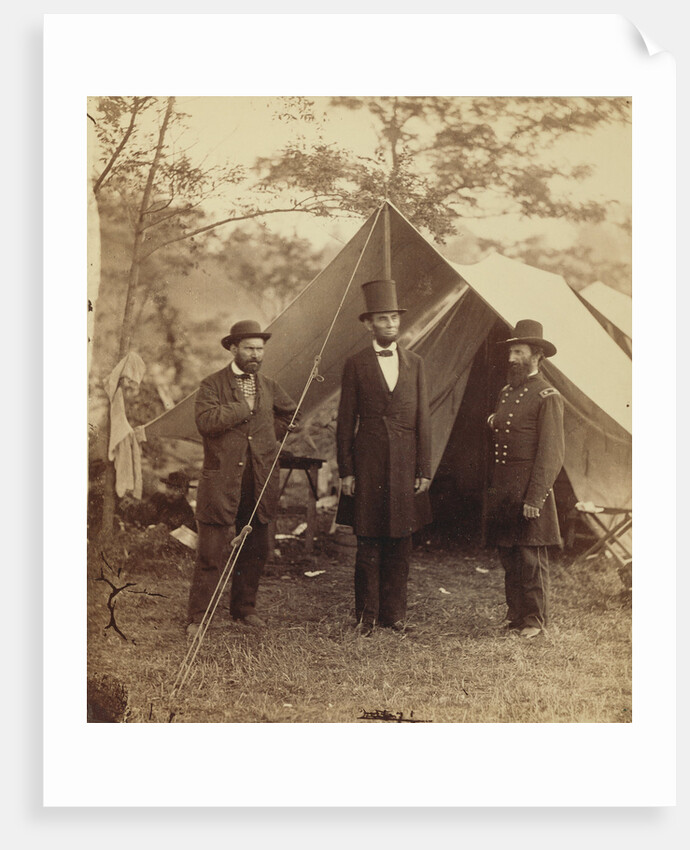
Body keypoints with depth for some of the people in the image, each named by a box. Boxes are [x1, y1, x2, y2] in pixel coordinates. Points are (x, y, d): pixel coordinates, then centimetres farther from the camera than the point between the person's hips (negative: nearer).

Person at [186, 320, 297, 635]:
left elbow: (290, 414, 29)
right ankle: (197, 618, 6)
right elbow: (206, 421, -20)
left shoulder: (269, 387, 13)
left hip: (260, 486, 5)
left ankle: (244, 608, 27)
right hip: (222, 484, -5)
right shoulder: (212, 385, -2)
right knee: (211, 553, -4)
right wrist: (245, 407, -15)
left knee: (255, 552, 11)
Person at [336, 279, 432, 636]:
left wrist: (424, 470, 3)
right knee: (368, 543, 2)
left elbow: (423, 420, 8)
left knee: (400, 544, 7)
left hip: (405, 465, 2)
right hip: (368, 464, -2)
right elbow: (345, 422, 2)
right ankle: (367, 614, 13)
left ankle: (394, 612, 17)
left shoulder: (415, 364, 9)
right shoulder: (356, 365, 2)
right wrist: (346, 472, -3)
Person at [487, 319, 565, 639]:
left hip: (529, 489, -7)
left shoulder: (547, 396, -9)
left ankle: (535, 620, 11)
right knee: (508, 558, 12)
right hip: (503, 490, 8)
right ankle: (515, 615, 23)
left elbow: (552, 452, -13)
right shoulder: (506, 392, 15)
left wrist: (535, 498, -17)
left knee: (531, 558, -1)